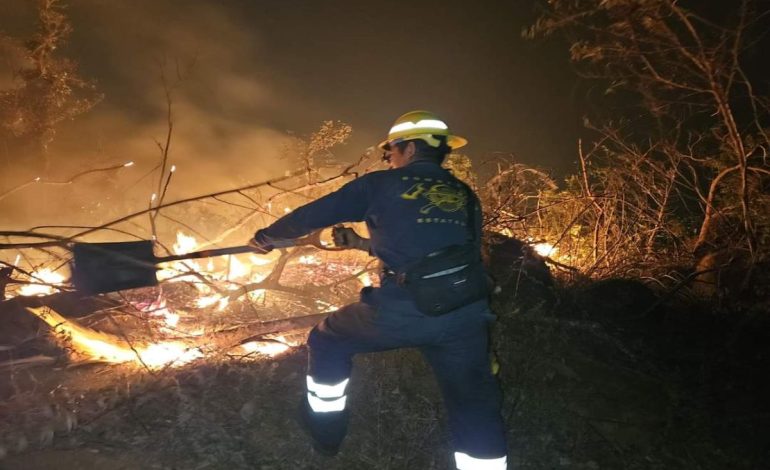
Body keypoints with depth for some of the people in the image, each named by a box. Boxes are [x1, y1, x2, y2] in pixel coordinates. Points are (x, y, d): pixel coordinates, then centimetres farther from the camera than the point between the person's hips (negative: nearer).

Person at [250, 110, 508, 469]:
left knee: (327, 341, 25)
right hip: (463, 314, 4)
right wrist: (360, 243, 36)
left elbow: (313, 214, 12)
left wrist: (270, 235, 31)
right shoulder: (465, 196, 19)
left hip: (401, 311, -3)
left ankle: (324, 433, 40)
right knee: (475, 407, 21)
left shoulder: (382, 184, 7)